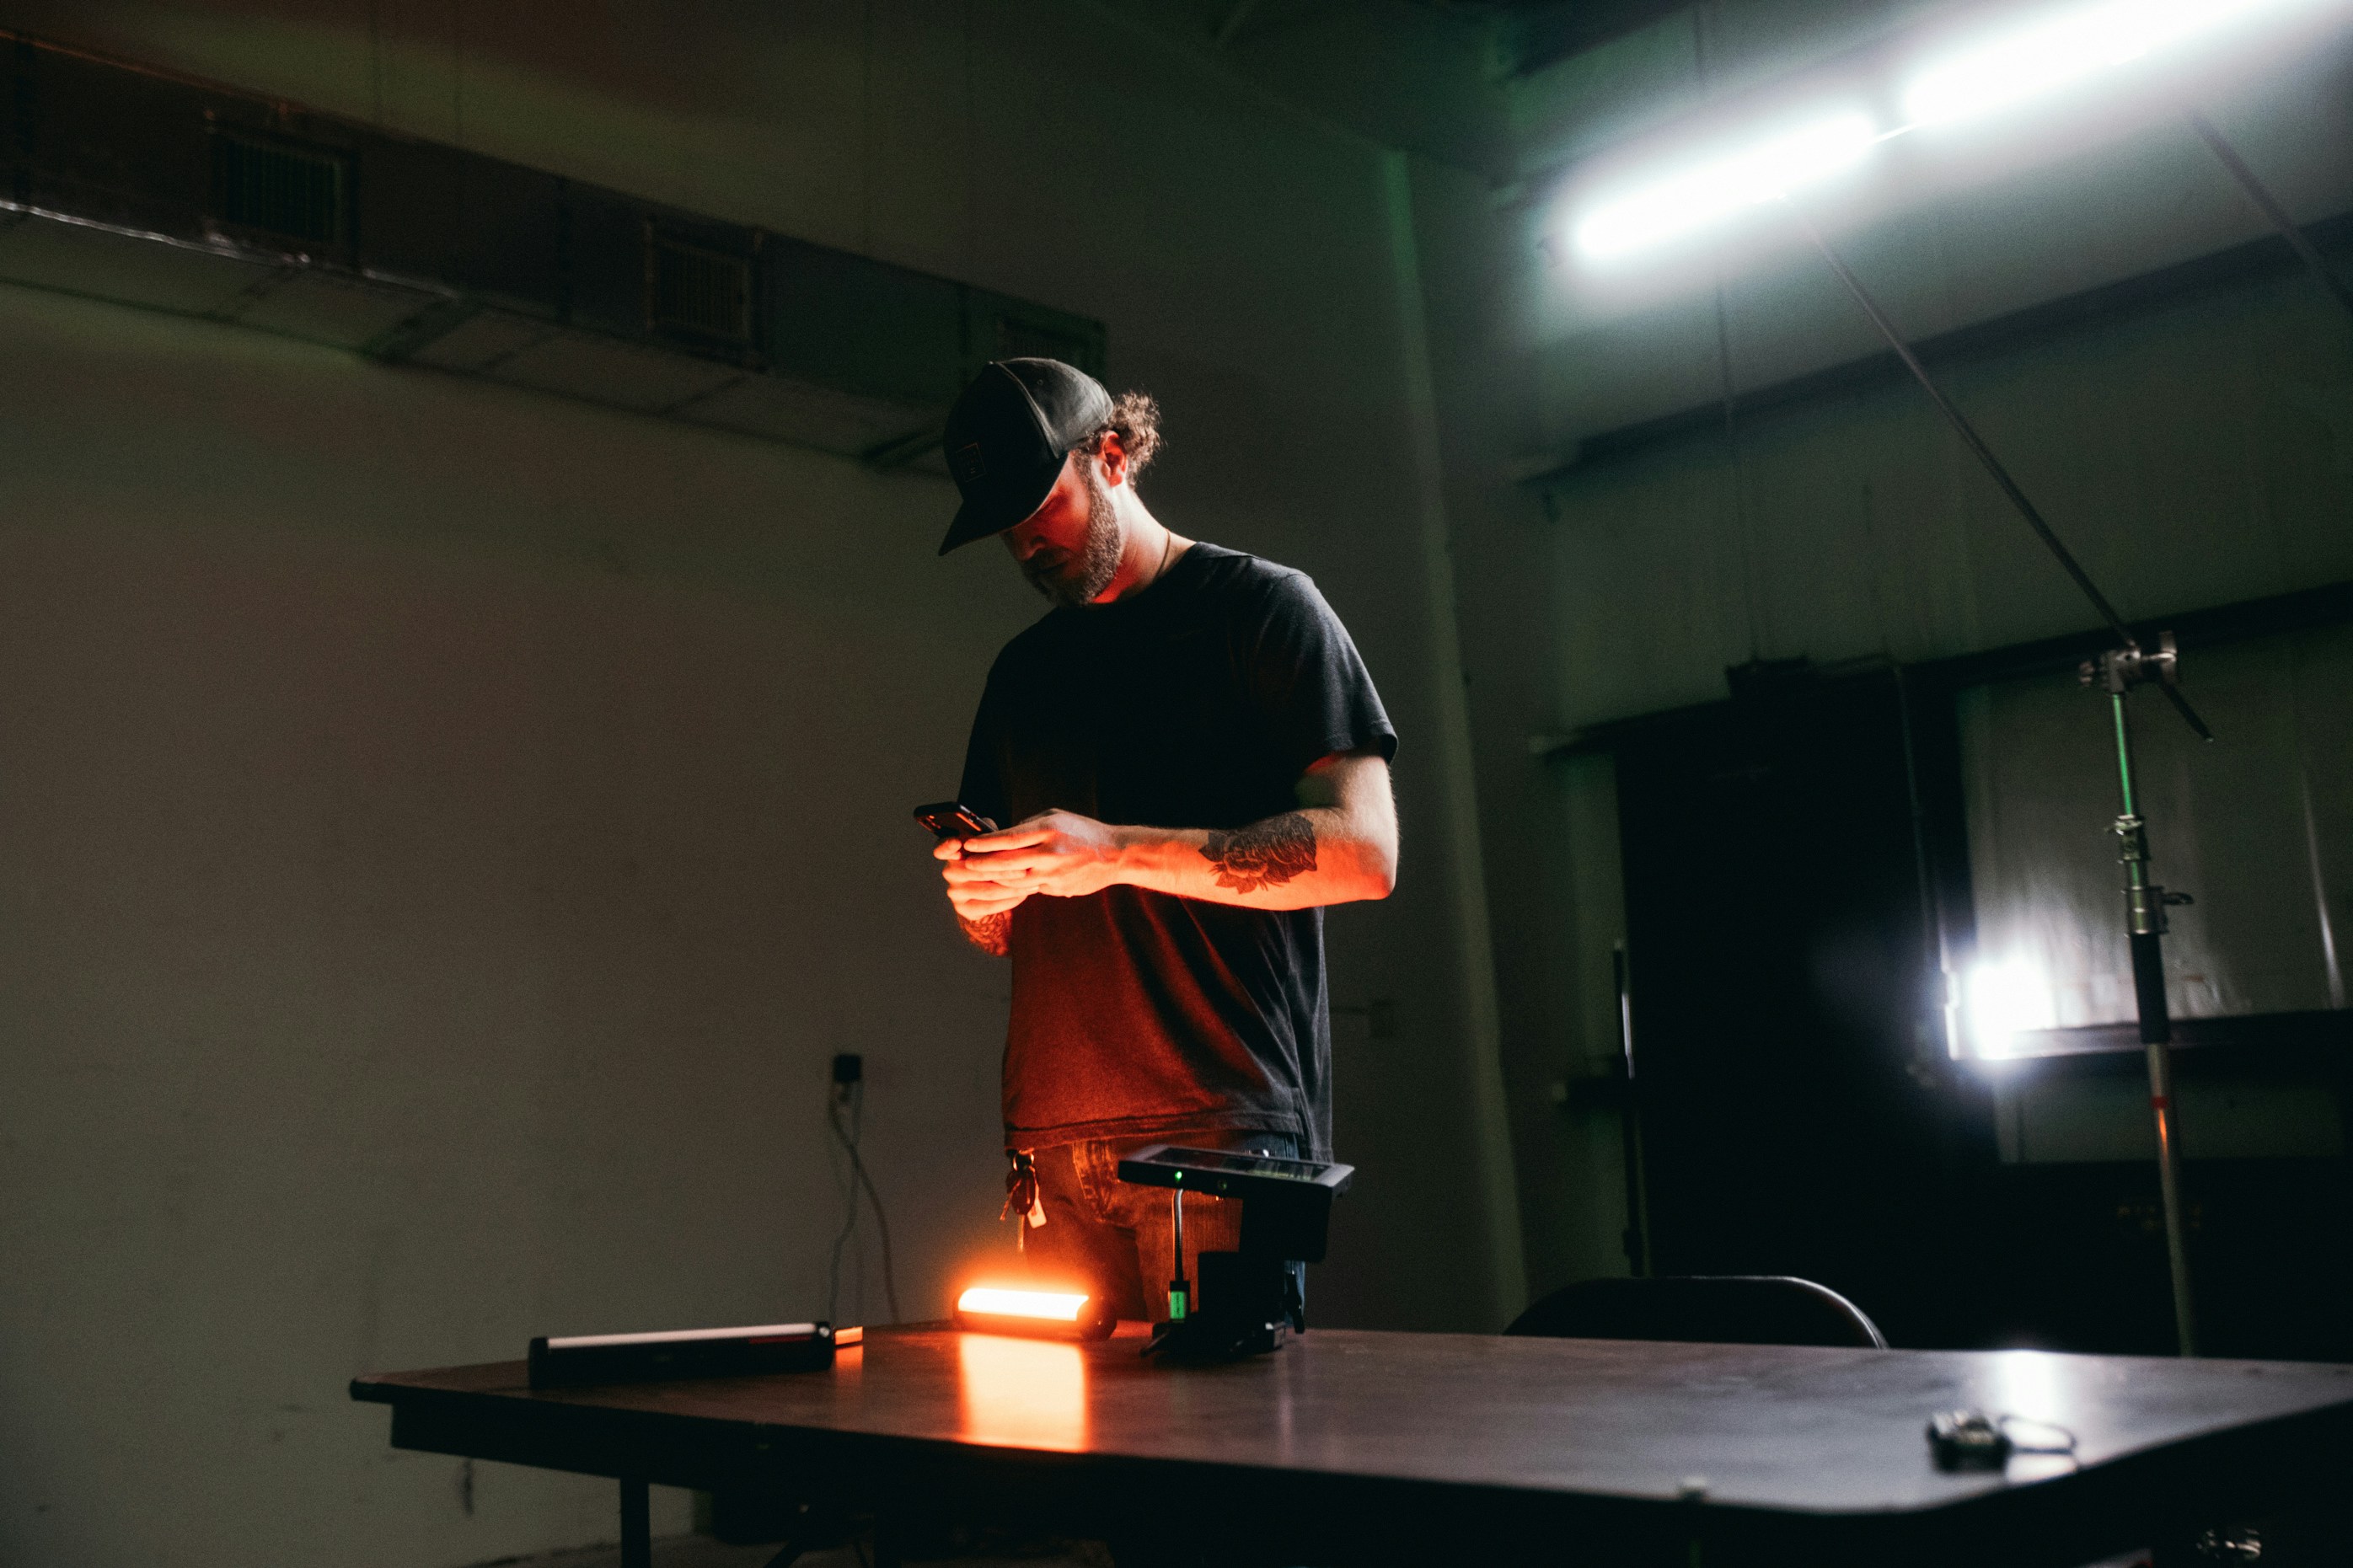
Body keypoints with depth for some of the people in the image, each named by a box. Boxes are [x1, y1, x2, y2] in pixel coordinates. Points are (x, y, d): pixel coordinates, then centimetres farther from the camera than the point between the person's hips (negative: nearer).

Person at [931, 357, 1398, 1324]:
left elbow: (1365, 852, -9)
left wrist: (1117, 853, -16)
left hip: (1225, 1126, -5)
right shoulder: (1024, 672, 22)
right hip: (1054, 1140, 5)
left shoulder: (1261, 608, 3)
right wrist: (979, 898, 1)